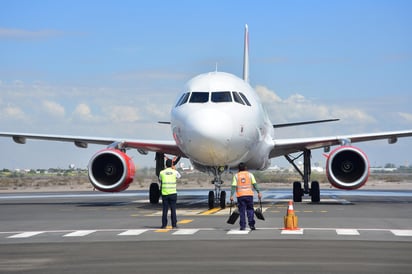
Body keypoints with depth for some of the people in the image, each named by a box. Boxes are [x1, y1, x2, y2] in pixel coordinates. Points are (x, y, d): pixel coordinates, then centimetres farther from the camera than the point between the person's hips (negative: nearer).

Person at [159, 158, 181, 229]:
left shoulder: (162, 172, -1)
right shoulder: (175, 172, -1)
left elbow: (160, 180, 17)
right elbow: (179, 176, 22)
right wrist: (174, 169, 31)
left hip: (164, 193, 1)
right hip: (173, 193, -1)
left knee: (165, 209, 5)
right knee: (173, 209, 3)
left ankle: (164, 225, 3)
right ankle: (174, 225, 2)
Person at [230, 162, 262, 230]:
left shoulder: (236, 176, 4)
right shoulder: (250, 174, 6)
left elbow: (234, 186, -3)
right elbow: (255, 184, -1)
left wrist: (231, 196, -4)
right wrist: (259, 192, 0)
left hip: (240, 195, 0)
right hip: (249, 194, 0)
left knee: (242, 211, 4)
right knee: (250, 210, 8)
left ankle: (242, 226, 2)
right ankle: (251, 224, -1)